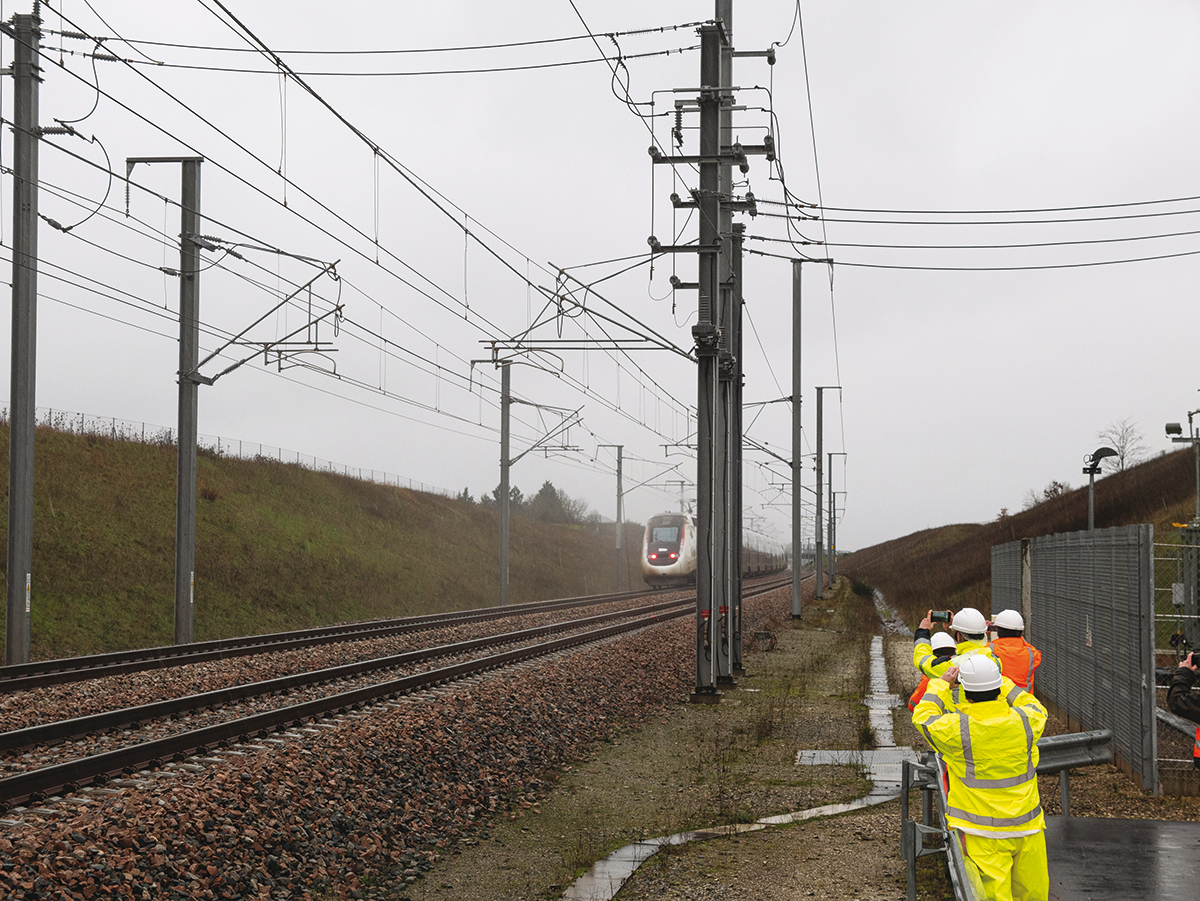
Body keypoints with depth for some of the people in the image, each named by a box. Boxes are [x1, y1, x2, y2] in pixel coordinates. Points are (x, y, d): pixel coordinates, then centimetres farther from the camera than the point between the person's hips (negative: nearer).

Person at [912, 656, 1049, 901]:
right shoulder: (1022, 722, -6)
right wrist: (1006, 685, 29)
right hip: (1026, 830, 3)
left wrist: (942, 685, 17)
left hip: (981, 835, -3)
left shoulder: (956, 728, -15)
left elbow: (923, 717, 6)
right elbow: (1037, 710, 20)